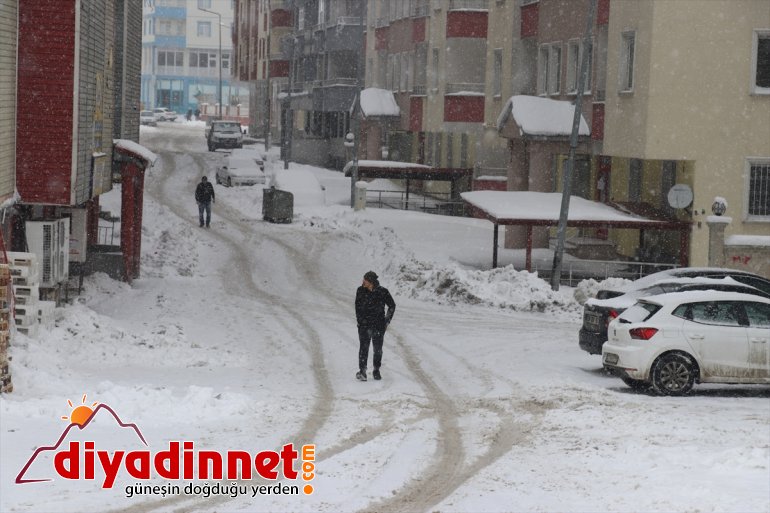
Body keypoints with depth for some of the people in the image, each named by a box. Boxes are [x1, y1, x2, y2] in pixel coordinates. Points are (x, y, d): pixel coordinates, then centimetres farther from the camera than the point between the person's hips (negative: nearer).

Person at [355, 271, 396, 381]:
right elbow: (358, 306, 10)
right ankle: (362, 372, -8)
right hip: (364, 325, 0)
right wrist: (359, 319, 2)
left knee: (378, 349, 6)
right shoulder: (361, 291, -2)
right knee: (363, 348, -9)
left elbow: (392, 306, 8)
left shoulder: (383, 292, -6)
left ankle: (376, 371, 20)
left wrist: (387, 320, 5)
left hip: (379, 325, 0)